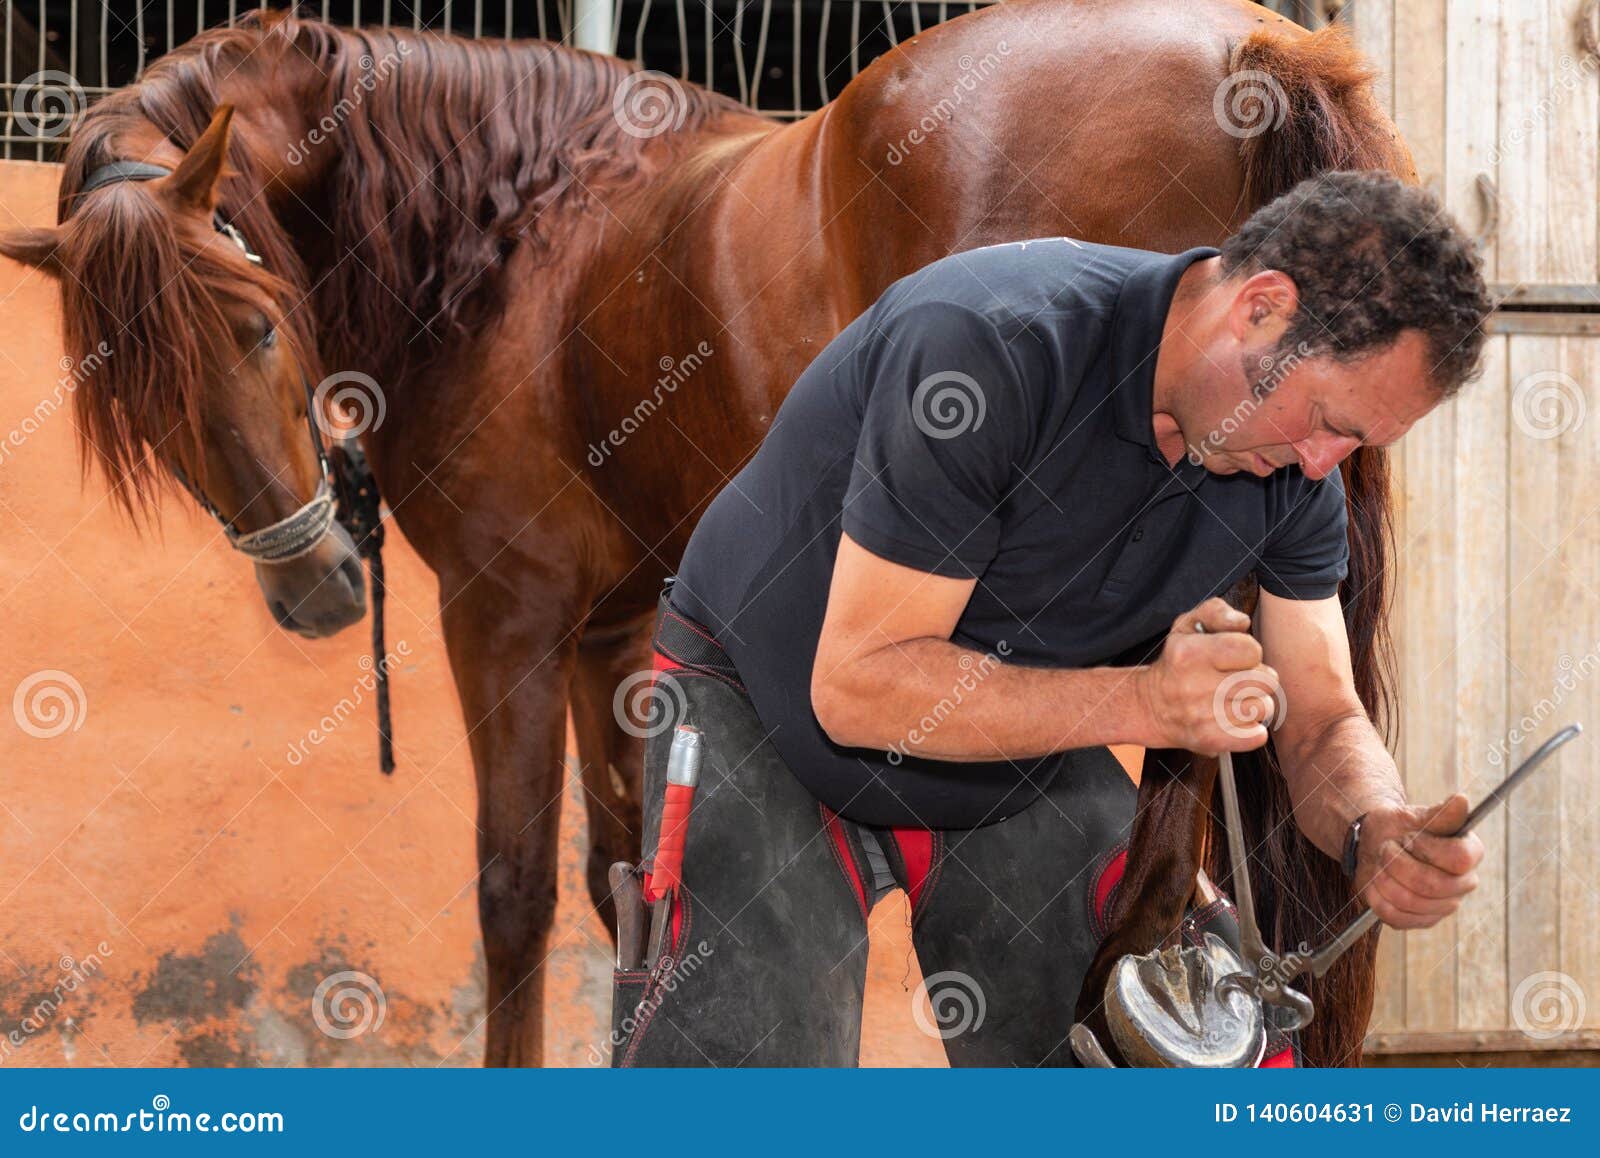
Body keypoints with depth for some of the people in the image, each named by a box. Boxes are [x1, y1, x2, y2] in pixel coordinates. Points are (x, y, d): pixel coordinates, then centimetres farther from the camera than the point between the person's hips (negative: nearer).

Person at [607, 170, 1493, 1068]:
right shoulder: (996, 344, -34)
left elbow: (1323, 722, -3)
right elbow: (856, 684, -33)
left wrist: (1378, 830, -28)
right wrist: (1149, 701, -40)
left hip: (1026, 773, 6)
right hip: (765, 720, -6)